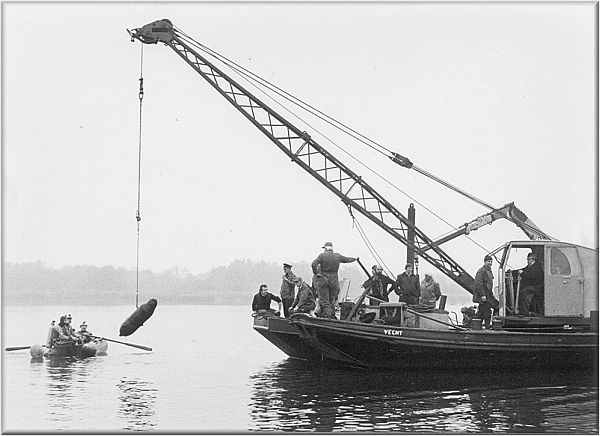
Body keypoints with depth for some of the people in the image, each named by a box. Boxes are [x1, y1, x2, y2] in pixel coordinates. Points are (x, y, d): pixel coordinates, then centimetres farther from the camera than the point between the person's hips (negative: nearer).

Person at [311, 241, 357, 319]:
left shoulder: (322, 255, -4)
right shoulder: (338, 256, 6)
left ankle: (326, 315, -15)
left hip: (323, 280, -3)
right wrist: (354, 259, 43)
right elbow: (347, 259, 24)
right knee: (332, 299, 17)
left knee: (324, 300, -2)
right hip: (334, 280, 3)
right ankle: (332, 315, 15)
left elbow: (313, 264, -16)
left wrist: (315, 273, -2)